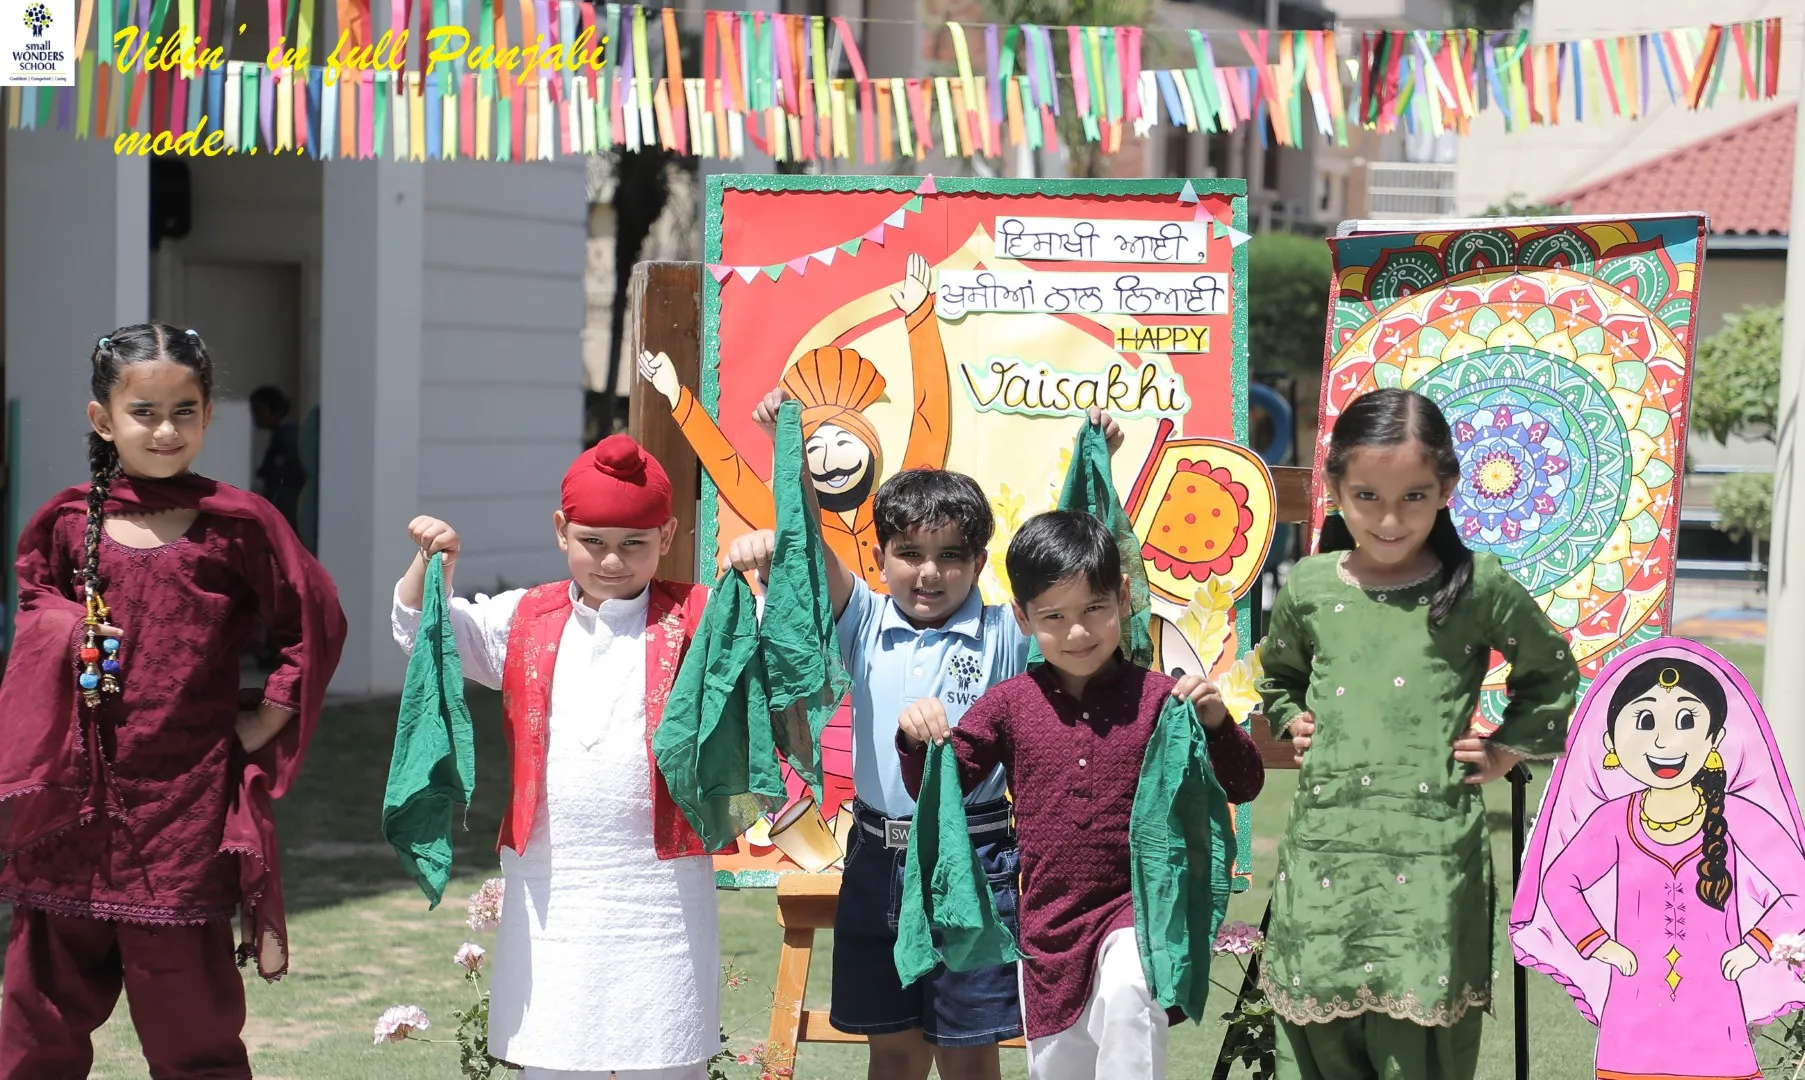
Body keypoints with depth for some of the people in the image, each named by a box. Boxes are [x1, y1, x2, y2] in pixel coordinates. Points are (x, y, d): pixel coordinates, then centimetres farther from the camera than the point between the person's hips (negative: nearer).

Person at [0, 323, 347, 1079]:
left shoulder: (236, 524, -4)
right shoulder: (67, 522, 5)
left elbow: (317, 624, 2)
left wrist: (266, 721, -3)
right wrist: (67, 632, 3)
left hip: (188, 800, -3)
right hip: (74, 805, 3)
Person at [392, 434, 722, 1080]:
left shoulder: (697, 620, 0)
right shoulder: (525, 622, 9)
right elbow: (421, 630, 10)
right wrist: (432, 564, -8)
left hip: (661, 888, -2)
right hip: (551, 887, 2)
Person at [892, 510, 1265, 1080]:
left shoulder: (1157, 698, -5)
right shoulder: (1009, 704, 1)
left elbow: (1244, 787, -3)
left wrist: (1216, 722, -20)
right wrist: (920, 740, -15)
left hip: (1138, 909, -3)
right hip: (1048, 923, 4)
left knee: (1126, 994, -36)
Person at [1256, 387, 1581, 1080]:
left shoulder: (1479, 587, -1)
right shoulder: (1309, 587, 7)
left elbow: (1552, 671, 15)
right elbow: (1277, 672, 28)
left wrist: (1508, 749, 7)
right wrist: (1293, 722, 11)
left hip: (1432, 850, -3)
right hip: (1324, 843, 3)